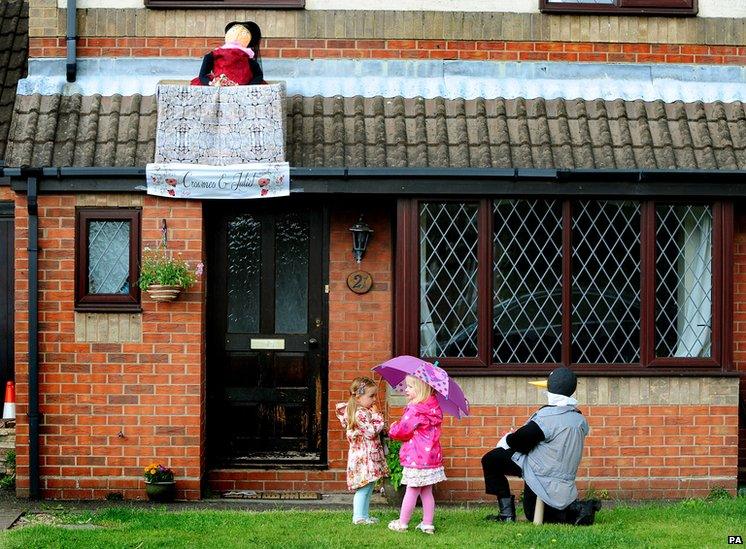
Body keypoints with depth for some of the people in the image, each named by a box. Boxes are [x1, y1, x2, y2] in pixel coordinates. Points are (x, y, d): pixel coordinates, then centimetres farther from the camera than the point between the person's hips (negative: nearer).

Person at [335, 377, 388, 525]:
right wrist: (377, 415, -14)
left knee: (368, 488, 16)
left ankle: (364, 515, 22)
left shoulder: (364, 411, 13)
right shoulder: (361, 414, -19)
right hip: (364, 457, -10)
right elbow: (371, 432, -23)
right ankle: (359, 517, 1)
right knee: (364, 488, -4)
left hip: (369, 456, 10)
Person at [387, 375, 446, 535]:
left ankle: (402, 523, 11)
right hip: (431, 455, 8)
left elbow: (401, 431, -16)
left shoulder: (415, 410, -19)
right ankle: (428, 524, 16)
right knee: (426, 492, 12)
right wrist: (398, 429, 20)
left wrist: (392, 428, 7)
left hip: (416, 458, -8)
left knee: (412, 491, 1)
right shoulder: (432, 408, 8)